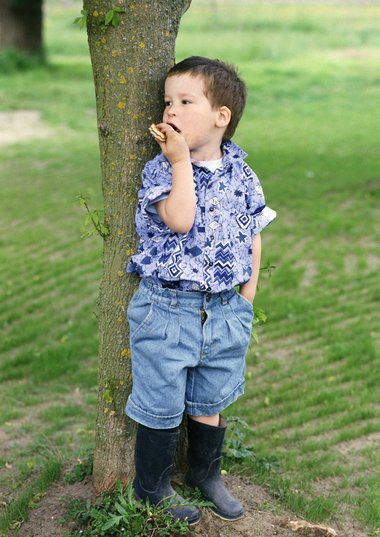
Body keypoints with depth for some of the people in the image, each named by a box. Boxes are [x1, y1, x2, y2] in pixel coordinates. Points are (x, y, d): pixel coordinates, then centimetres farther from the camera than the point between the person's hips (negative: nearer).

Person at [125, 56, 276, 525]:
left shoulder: (242, 175, 0)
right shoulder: (160, 169, -10)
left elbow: (253, 237, 9)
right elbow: (179, 219, -28)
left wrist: (246, 298, 5)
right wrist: (181, 161, -25)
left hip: (225, 311, 3)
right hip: (167, 309, -3)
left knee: (211, 400, 20)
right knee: (162, 404, 8)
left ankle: (206, 474, 44)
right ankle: (151, 487, 30)